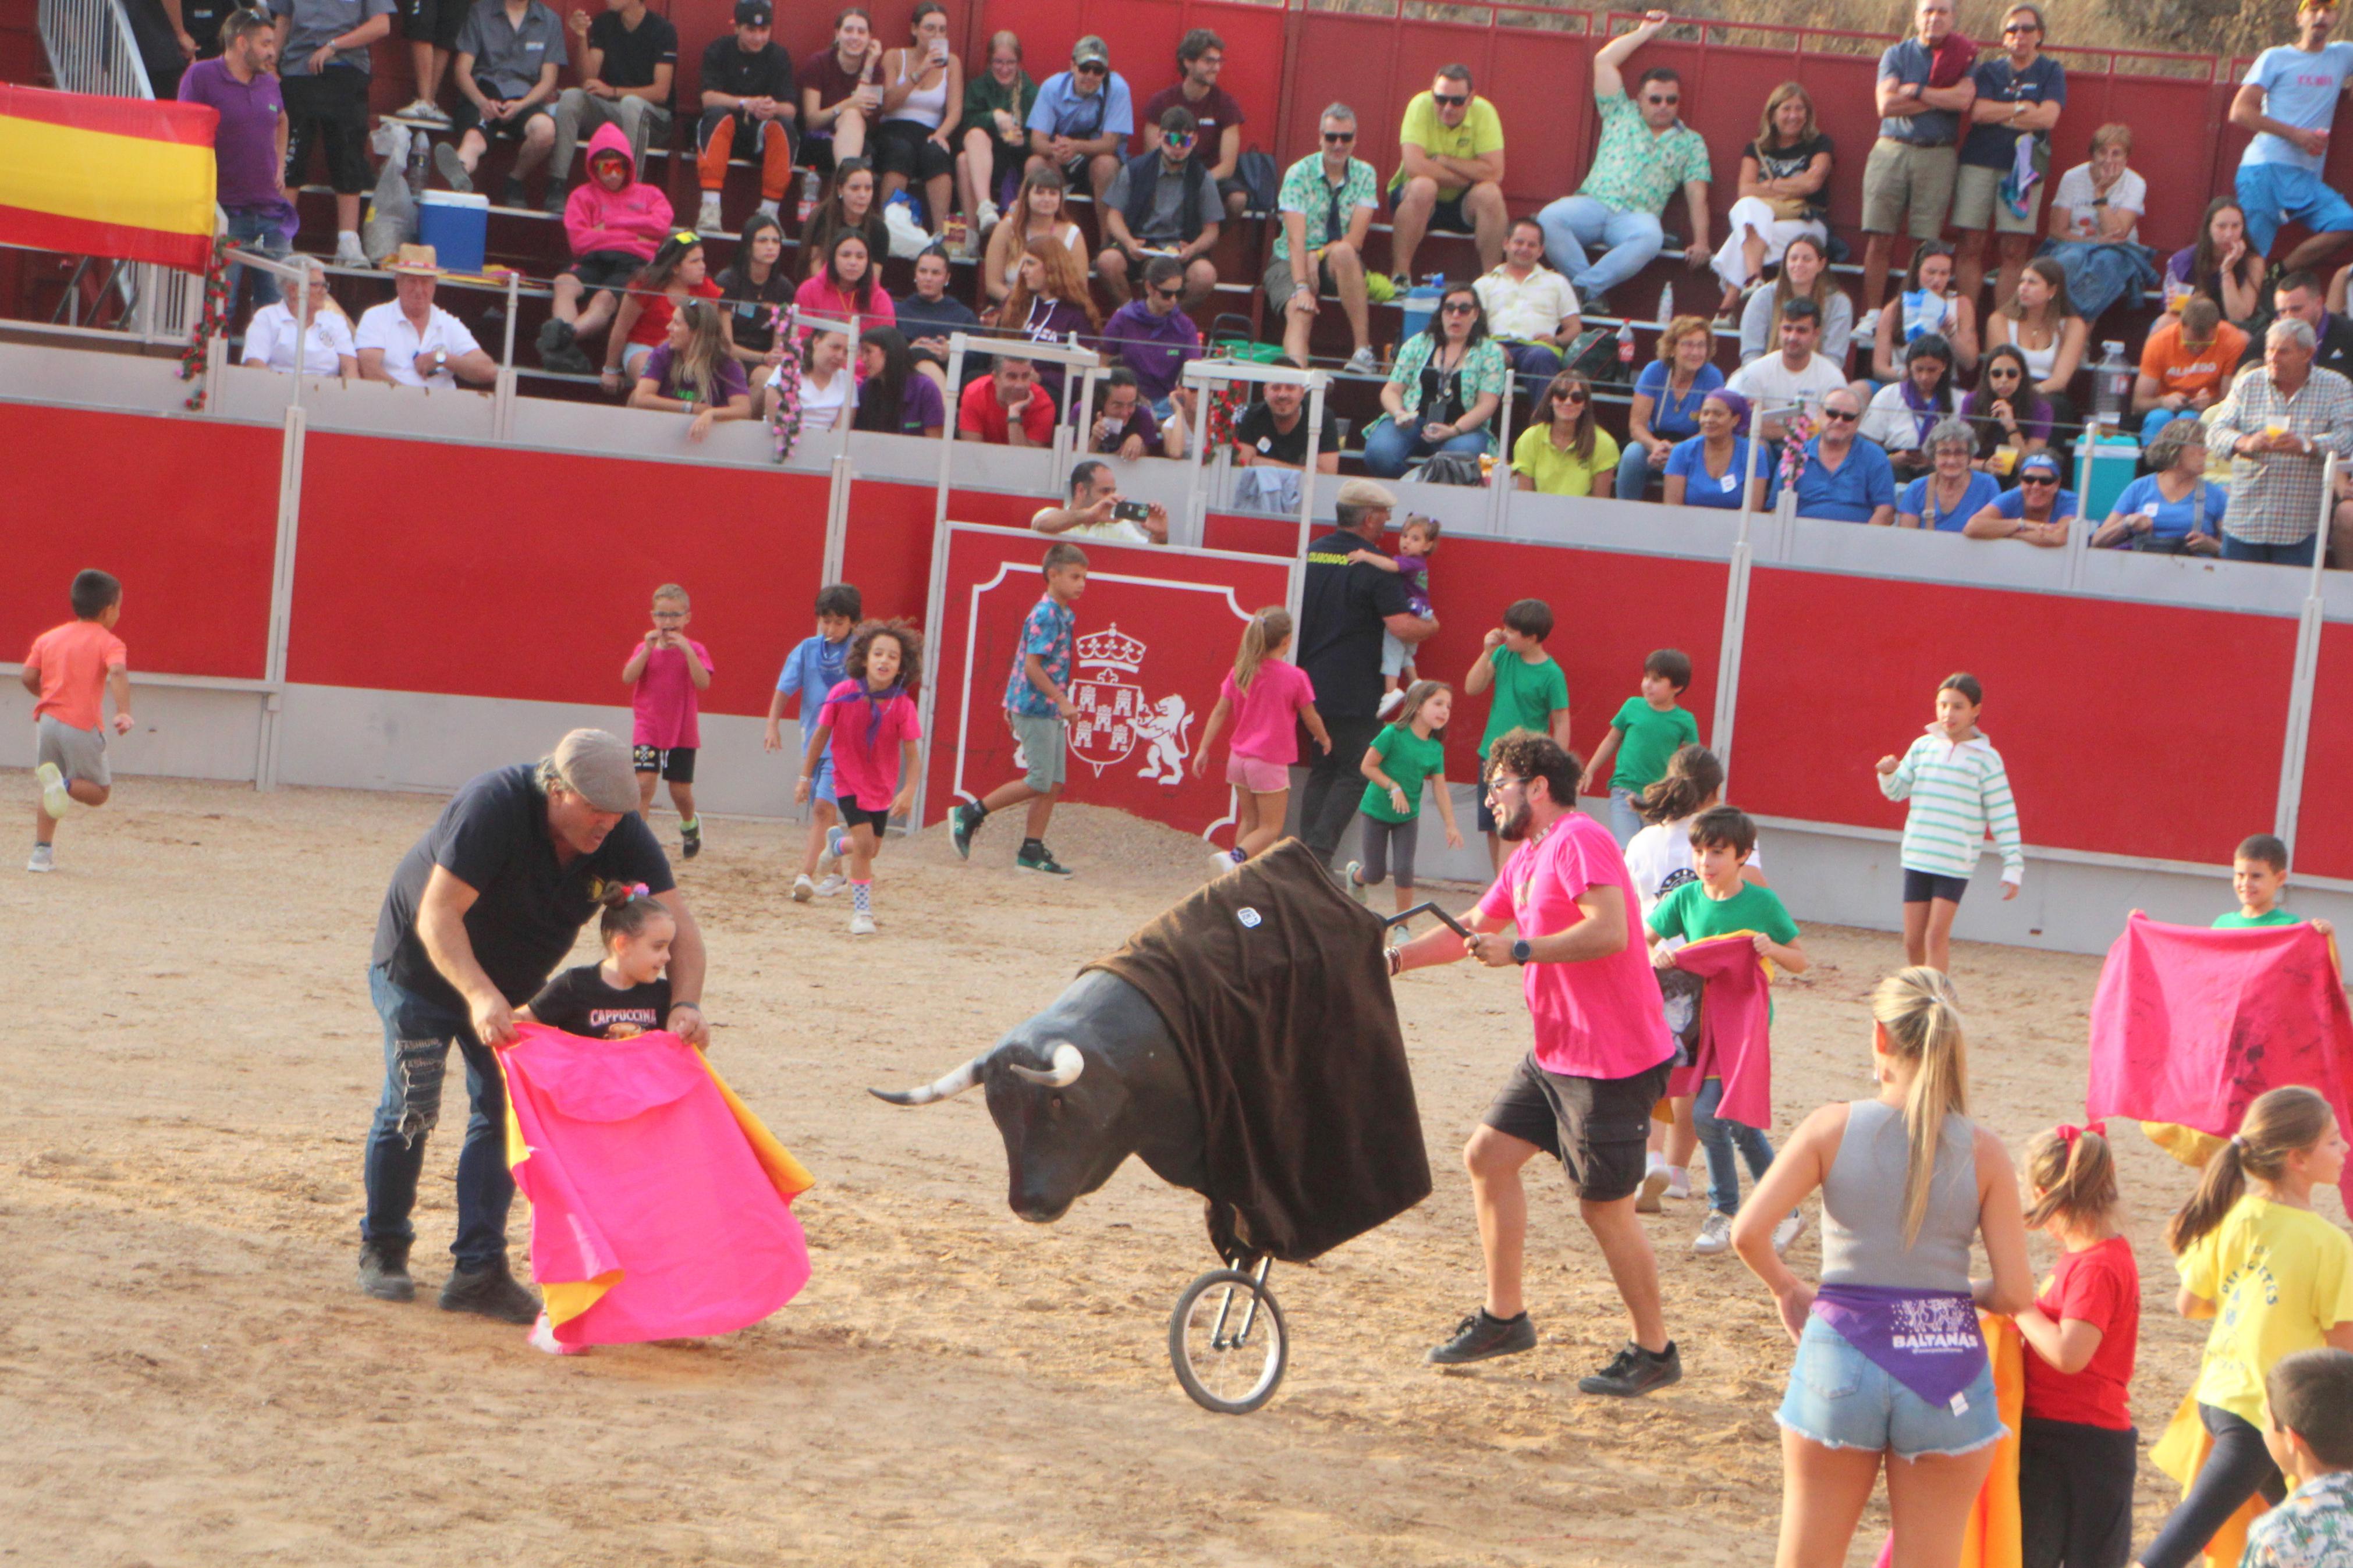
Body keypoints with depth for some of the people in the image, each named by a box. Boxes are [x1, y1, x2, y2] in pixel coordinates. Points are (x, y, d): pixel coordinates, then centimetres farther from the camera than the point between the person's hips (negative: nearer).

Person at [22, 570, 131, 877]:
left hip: (47, 720, 5)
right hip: (82, 725, -5)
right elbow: (117, 672, -20)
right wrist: (123, 712, -30)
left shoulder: (48, 638, 13)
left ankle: (42, 852, 8)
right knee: (100, 791, 7)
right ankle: (66, 786, -24)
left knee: (48, 793, 18)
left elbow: (28, 676, 6)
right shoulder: (108, 643, -1)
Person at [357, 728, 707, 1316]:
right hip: (422, 965, -5)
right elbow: (437, 915, -38)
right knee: (411, 1108, -3)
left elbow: (678, 920, -20)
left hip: (509, 984, 5)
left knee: (503, 1111, -5)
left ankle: (479, 1269, -2)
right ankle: (382, 1249, 17)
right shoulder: (494, 806, -34)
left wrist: (685, 1004, -37)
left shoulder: (620, 831, -19)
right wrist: (479, 995, -52)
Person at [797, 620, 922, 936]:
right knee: (865, 843, -16)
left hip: (882, 785, 3)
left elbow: (913, 755, -19)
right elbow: (820, 735, -7)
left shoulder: (903, 706, -20)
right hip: (849, 781, -2)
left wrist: (909, 791, -34)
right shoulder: (843, 694, -20)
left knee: (871, 849, 16)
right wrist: (805, 777, -2)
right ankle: (861, 910, 3)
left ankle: (839, 843, 53)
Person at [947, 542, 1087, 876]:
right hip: (1035, 709, -9)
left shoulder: (1061, 615, 13)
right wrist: (1063, 701, -21)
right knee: (1039, 782, -6)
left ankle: (1032, 851, 11)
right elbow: (1032, 666, -21)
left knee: (1055, 784, 7)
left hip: (1051, 712, 9)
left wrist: (1011, 703, 22)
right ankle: (969, 814, 4)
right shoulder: (1045, 615, -16)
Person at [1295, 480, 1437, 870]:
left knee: (1322, 770, 16)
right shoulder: (1374, 567, -14)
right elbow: (1401, 627, -19)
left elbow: (1297, 611, 19)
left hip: (1311, 687, 7)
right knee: (1354, 775, 0)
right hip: (1355, 693, -7)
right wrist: (1431, 626, 1)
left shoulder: (1311, 553, 8)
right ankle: (1319, 852, -11)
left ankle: (1309, 855, 11)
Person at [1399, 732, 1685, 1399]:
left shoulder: (1579, 839, -16)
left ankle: (1654, 1351, 10)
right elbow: (1476, 927, 28)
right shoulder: (1527, 857, 16)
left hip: (1611, 1062, -10)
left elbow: (1609, 931, -28)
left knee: (1606, 1208, -4)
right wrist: (1395, 959, 22)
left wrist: (1518, 951, -27)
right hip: (1555, 1055, 10)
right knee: (1488, 1156, 11)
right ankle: (1503, 1317, 21)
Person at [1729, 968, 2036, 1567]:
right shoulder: (1982, 1151, -4)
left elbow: (1747, 1232, -12)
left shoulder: (1833, 1127, -5)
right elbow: (2016, 1294, -7)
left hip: (1841, 1353, 0)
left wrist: (1787, 1290, 7)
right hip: (1946, 1370, 0)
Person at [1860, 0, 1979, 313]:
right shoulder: (1896, 55, 10)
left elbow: (1964, 100, -11)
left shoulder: (1964, 58, 8)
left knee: (1926, 245, -4)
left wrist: (1915, 91, -7)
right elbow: (1886, 105, -4)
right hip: (1892, 150, 1)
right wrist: (1940, 100, -5)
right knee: (1880, 240, -5)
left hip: (1938, 155, -1)